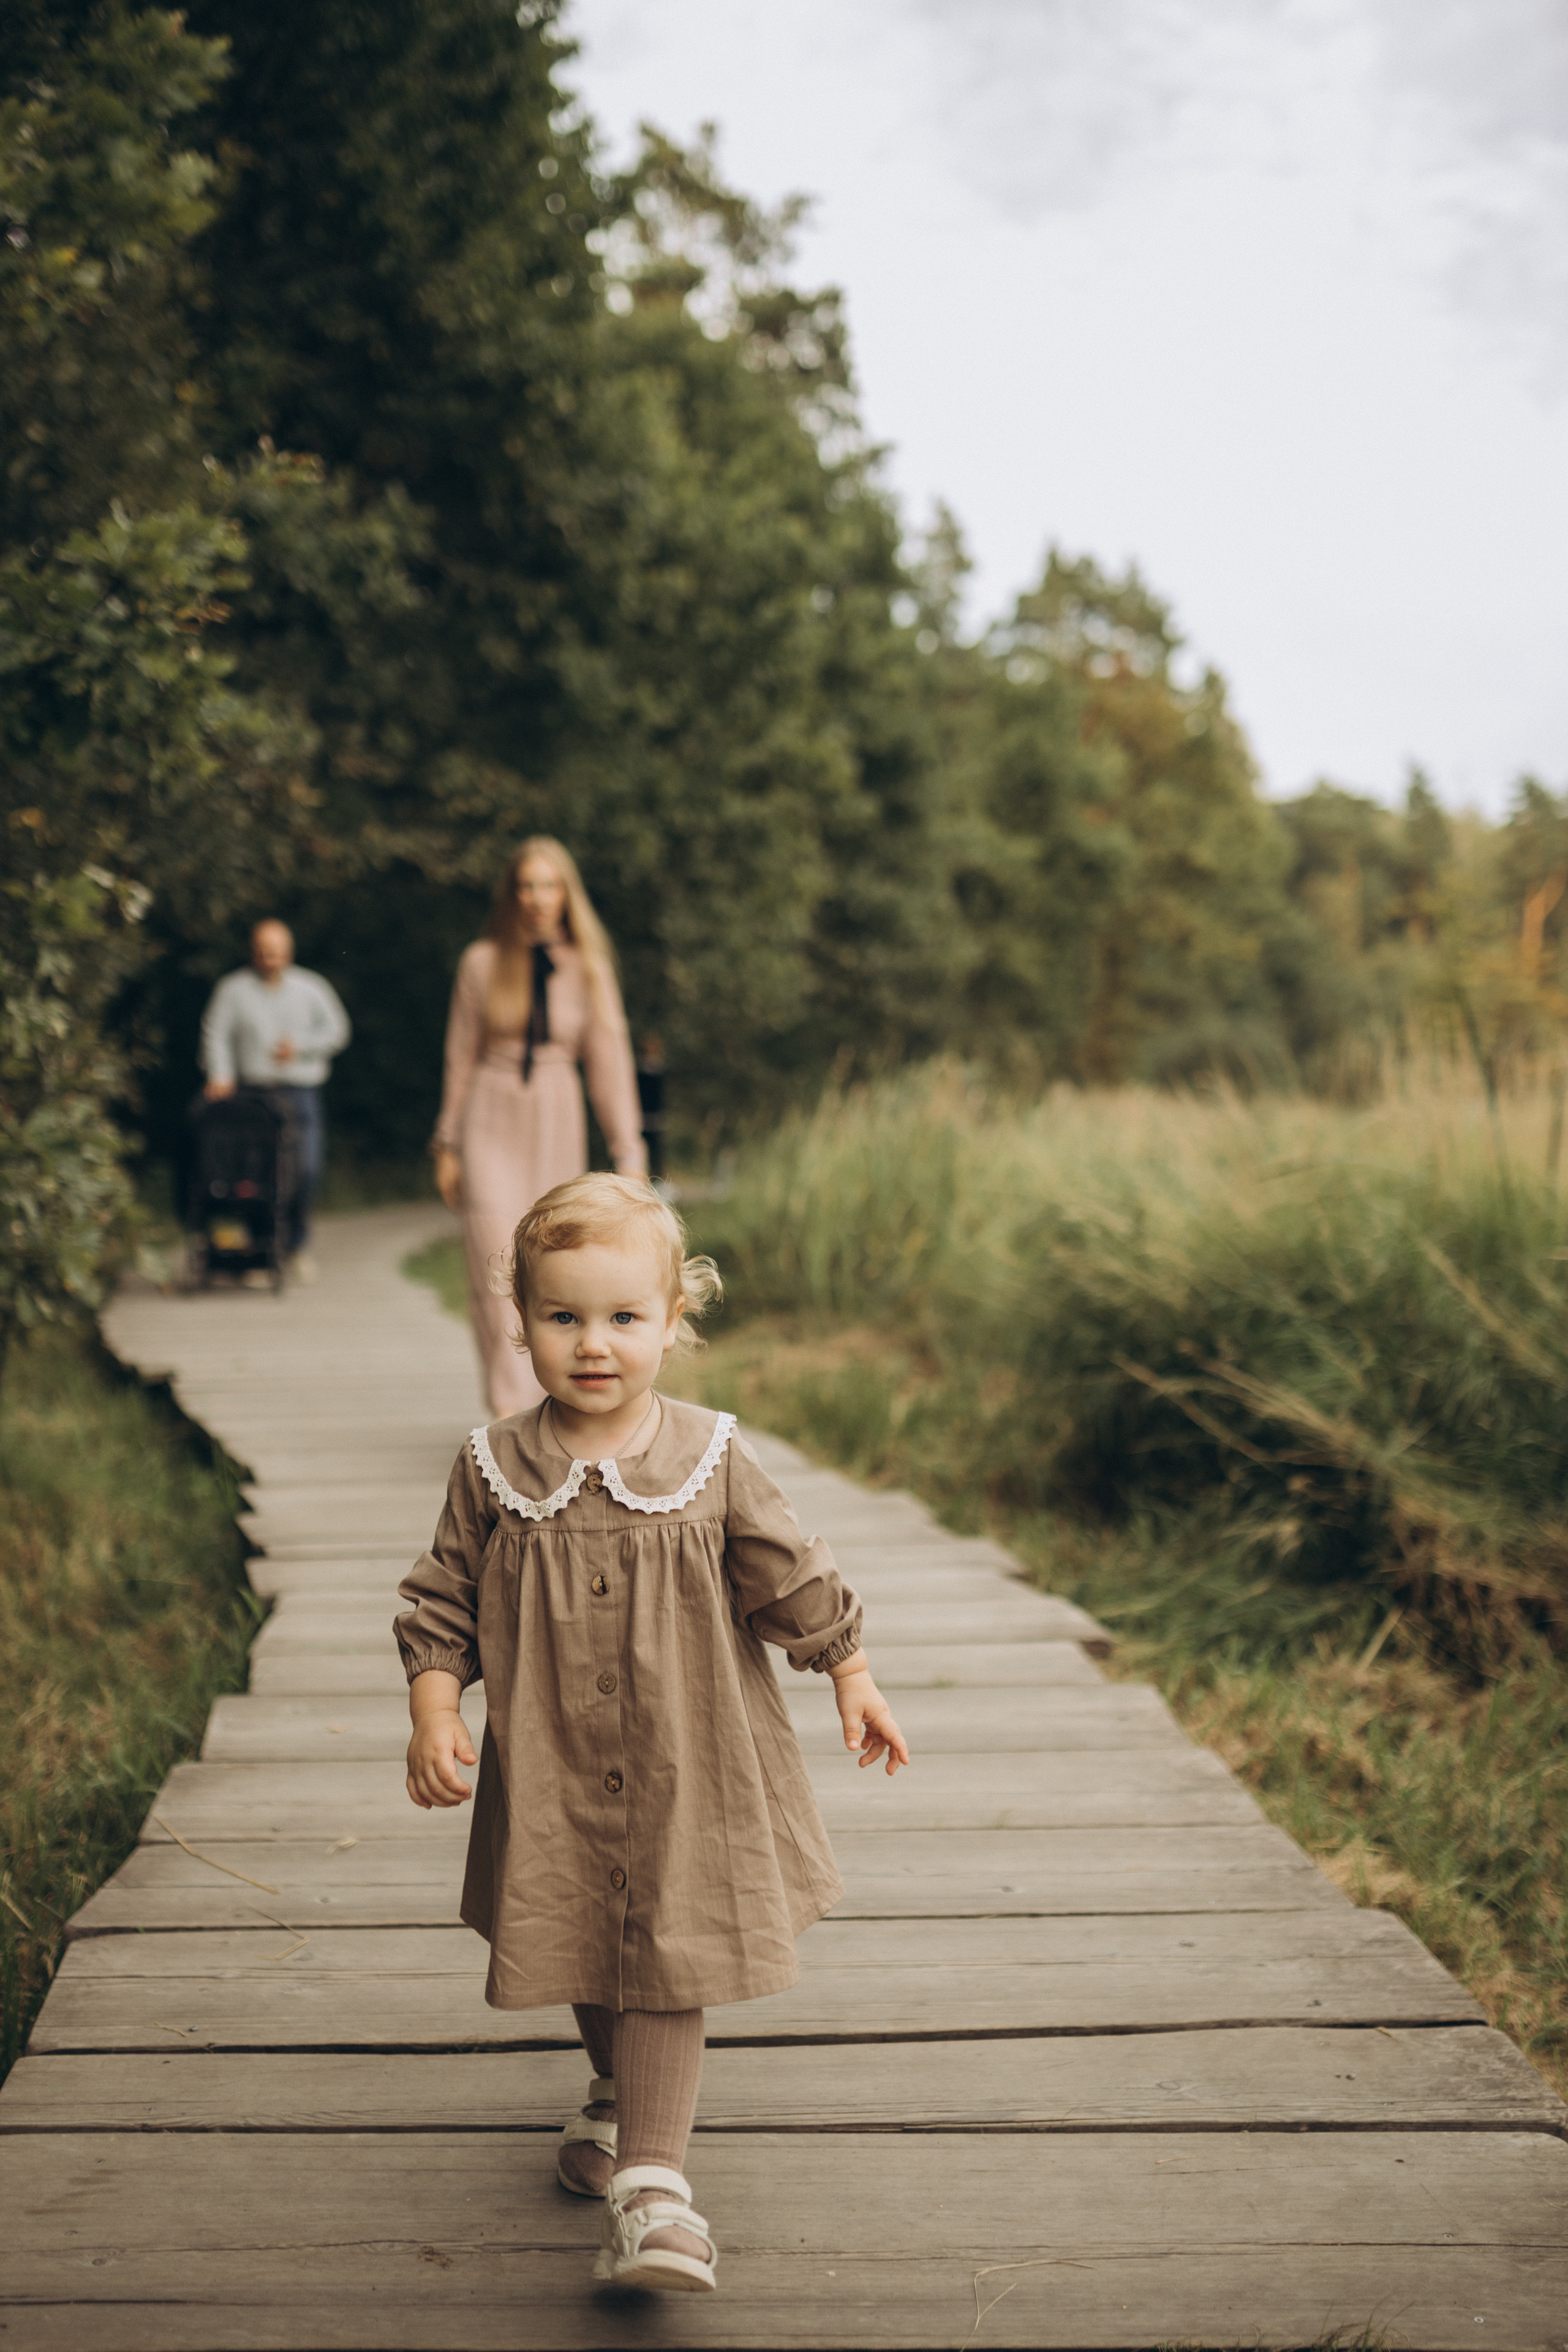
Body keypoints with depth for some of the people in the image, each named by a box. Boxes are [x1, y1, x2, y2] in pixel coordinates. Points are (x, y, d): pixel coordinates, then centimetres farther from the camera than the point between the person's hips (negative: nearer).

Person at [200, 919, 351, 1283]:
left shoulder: (312, 987, 13)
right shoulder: (233, 989, 9)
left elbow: (337, 1031, 10)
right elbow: (215, 1033, 0)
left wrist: (301, 1046, -6)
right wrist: (220, 1075, -15)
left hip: (301, 1093, 1)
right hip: (254, 1093, -1)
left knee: (308, 1171, -7)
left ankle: (296, 1244, 13)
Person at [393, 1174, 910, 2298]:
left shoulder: (711, 1461, -7)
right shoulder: (495, 1469, -6)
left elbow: (794, 1581, 3)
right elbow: (441, 1603, 2)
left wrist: (854, 1680, 8)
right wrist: (435, 1712, -9)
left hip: (684, 1779, -2)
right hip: (551, 1775, 2)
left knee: (664, 1964, -6)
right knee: (581, 1952, 18)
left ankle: (651, 2183, -3)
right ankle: (620, 2093, 44)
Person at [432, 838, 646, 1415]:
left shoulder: (588, 967, 1)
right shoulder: (482, 962, -1)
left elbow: (609, 1059, 2)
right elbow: (462, 1056, 6)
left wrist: (629, 1153, -1)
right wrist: (447, 1145, 7)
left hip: (557, 1125, 2)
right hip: (491, 1119, -2)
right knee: (498, 1265, -12)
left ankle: (541, 1401, 21)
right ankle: (509, 1410, -15)